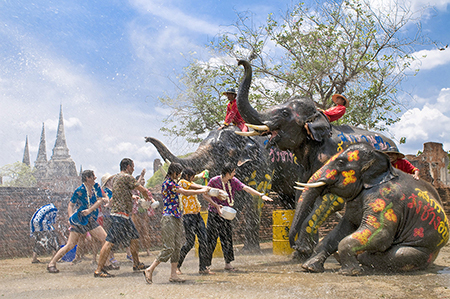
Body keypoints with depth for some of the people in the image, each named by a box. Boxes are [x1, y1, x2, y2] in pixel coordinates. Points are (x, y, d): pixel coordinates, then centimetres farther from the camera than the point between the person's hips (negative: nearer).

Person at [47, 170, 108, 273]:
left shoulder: (96, 187, 4)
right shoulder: (80, 190, -10)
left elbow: (99, 200, -4)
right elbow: (70, 205, -5)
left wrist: (89, 210, -18)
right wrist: (71, 218, -19)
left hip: (91, 220, 5)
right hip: (78, 221, -5)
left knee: (105, 239, -3)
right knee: (70, 245, -7)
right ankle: (52, 264, 5)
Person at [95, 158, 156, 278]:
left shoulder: (117, 177, 17)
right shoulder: (127, 177, -11)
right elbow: (142, 190, -5)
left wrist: (132, 197, 22)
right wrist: (149, 198, 13)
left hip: (124, 215, 11)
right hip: (119, 214, -11)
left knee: (134, 237, 16)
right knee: (110, 241, -10)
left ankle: (136, 264, 28)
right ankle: (98, 270, -9)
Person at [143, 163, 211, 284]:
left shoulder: (173, 183, 18)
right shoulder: (168, 183, -13)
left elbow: (185, 192, 20)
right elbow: (185, 192, -15)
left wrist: (202, 188, 13)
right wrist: (202, 191, -5)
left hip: (176, 218, 10)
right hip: (169, 218, -10)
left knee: (177, 247, 8)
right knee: (169, 248, -10)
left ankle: (173, 275, 11)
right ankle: (149, 270, -2)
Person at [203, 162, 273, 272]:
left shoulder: (233, 181, 1)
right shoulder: (214, 181, -13)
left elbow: (246, 188, -3)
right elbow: (205, 194, -7)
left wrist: (261, 195, -11)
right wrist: (215, 205, -18)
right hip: (214, 214, -5)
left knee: (227, 239, 5)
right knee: (211, 240, -2)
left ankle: (228, 263, 12)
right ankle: (206, 264, 9)